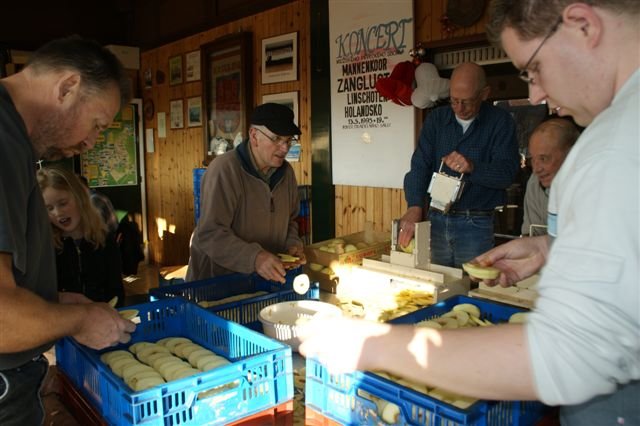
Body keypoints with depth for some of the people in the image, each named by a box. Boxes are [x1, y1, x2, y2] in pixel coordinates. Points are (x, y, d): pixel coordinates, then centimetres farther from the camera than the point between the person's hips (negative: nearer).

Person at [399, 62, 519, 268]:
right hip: (436, 219, 3)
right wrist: (415, 206, -20)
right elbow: (419, 166, -4)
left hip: (476, 223, -3)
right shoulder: (436, 119, 5)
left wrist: (472, 166, -30)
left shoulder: (500, 122, -3)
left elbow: (507, 173, -11)